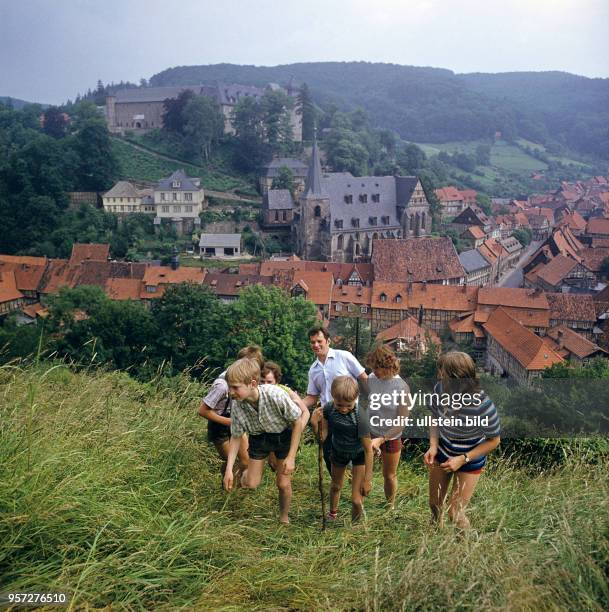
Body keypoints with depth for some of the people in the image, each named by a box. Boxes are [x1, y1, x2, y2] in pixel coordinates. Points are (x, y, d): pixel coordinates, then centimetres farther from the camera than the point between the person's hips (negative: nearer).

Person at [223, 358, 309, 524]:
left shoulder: (275, 395, -37)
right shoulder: (237, 405, -26)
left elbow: (298, 422, -22)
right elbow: (236, 437, -9)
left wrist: (291, 457, -19)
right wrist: (229, 469, -14)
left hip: (283, 436, -2)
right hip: (259, 437, 2)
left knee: (283, 484, 1)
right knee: (251, 484, 2)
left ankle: (284, 518, 29)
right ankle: (246, 473, 38)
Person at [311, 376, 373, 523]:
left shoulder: (360, 417, -38)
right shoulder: (328, 409, -27)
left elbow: (368, 450, -28)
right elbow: (322, 437, -15)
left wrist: (367, 479, -22)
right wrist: (316, 424, -35)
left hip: (359, 454, -4)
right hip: (338, 450, 4)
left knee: (356, 499, -7)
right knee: (335, 486, 28)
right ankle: (332, 514, 57)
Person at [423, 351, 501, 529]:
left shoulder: (483, 406, -34)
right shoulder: (440, 389, -23)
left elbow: (493, 440, -16)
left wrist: (463, 459, -22)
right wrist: (433, 446, -19)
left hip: (470, 459, -4)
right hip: (442, 452, 4)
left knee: (455, 513, 5)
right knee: (434, 504, 20)